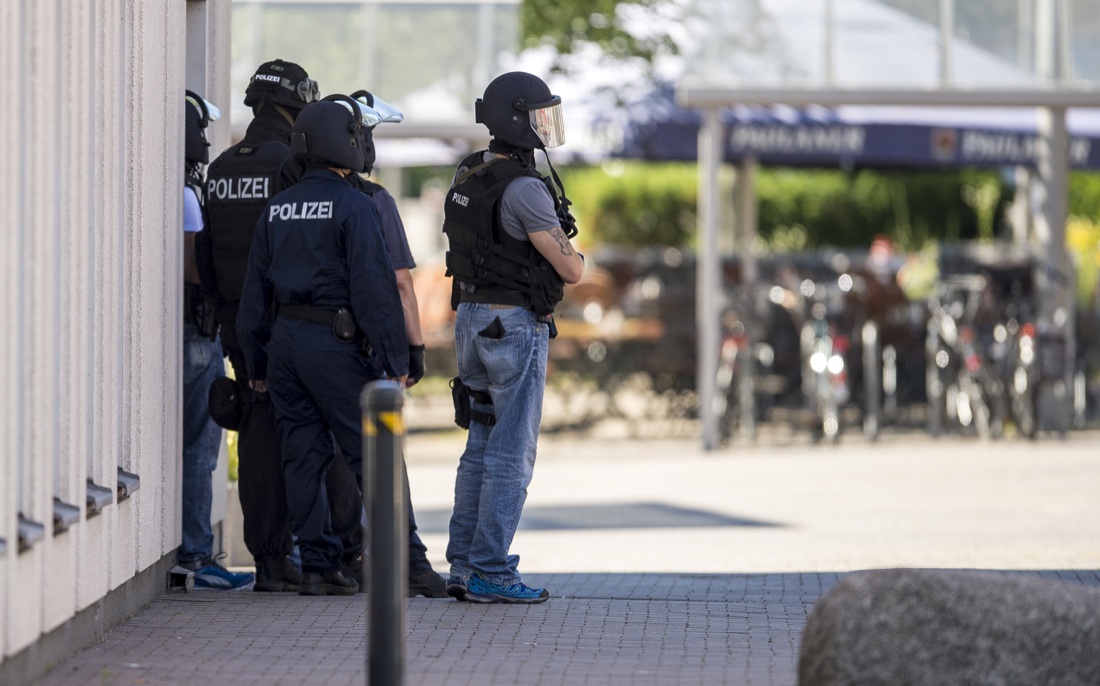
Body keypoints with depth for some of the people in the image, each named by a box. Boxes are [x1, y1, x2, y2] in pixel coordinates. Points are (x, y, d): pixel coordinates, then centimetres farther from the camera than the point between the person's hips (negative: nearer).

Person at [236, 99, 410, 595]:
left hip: (285, 342, 6)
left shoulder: (276, 209, 11)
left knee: (302, 456, 7)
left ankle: (317, 565, 5)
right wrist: (395, 358, -13)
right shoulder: (353, 206, -10)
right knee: (371, 452, -1)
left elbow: (255, 290, 15)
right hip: (336, 343, -6)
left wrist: (256, 362, 21)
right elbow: (375, 287, -15)